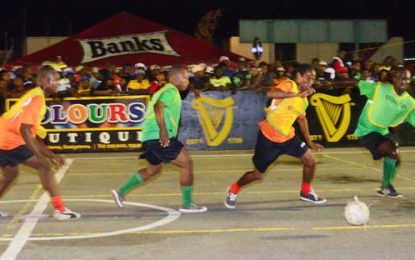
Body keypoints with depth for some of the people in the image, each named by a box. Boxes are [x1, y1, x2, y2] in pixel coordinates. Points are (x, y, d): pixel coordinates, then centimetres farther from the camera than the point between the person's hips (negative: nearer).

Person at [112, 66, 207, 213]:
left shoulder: (165, 90, 22)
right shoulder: (171, 91, -9)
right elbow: (158, 107, -25)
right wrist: (163, 130, -30)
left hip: (150, 137, 11)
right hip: (159, 137, -11)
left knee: (154, 169, 26)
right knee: (187, 163, -6)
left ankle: (121, 192, 26)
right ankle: (187, 204, -2)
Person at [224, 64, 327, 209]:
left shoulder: (304, 99, 6)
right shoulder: (289, 85, -18)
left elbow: (302, 119, 22)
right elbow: (270, 94, -39)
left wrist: (309, 142, 22)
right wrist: (298, 94, -42)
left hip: (288, 137, 7)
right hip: (268, 137, -7)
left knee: (310, 162, 1)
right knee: (258, 174, 2)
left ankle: (306, 192, 27)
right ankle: (233, 191, 28)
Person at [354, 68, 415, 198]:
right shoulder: (379, 88, -17)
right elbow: (358, 84, -17)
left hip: (383, 131, 7)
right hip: (367, 130, -7)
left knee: (395, 159, 12)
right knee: (392, 152, -21)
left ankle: (384, 188, 36)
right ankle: (386, 186, -3)